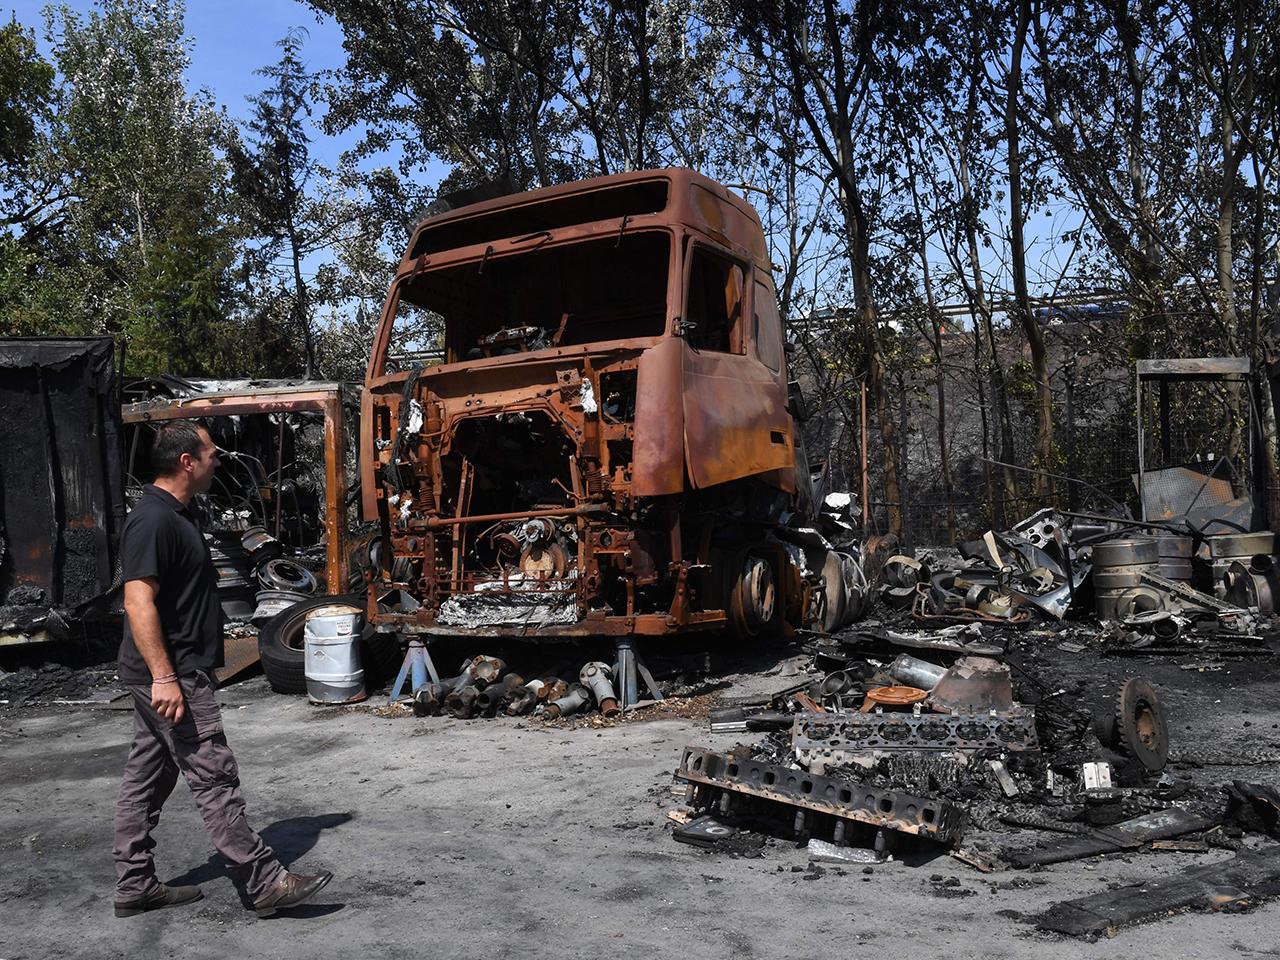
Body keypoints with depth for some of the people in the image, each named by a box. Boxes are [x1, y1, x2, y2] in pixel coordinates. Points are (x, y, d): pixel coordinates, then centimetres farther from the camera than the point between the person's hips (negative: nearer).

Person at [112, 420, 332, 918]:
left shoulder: (178, 513, 14)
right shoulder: (153, 520, -19)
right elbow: (138, 600, -25)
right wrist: (164, 676, -30)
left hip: (168, 673, 11)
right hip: (171, 676, -11)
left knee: (146, 779, 15)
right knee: (214, 778, -6)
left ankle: (134, 886, 24)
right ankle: (265, 882, -1)